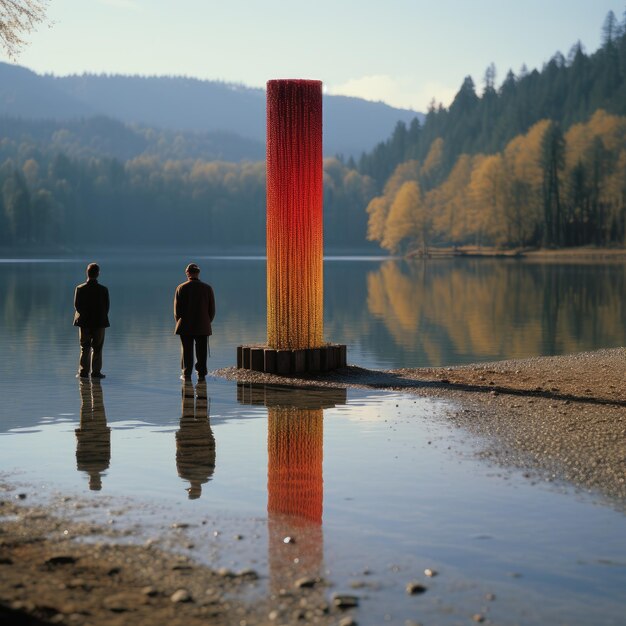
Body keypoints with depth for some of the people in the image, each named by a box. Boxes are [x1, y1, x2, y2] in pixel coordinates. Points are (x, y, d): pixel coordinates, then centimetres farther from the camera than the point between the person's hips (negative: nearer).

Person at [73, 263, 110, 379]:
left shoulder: (80, 289, -7)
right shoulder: (103, 289, -9)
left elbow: (77, 305, -4)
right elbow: (106, 307, -5)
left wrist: (84, 316, 12)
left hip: (84, 322, 1)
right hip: (99, 322, -1)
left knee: (85, 348, 9)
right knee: (97, 349, 5)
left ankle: (83, 371, 7)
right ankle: (96, 372, 4)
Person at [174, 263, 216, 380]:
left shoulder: (181, 288, -7)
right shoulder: (207, 288, -3)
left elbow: (177, 309, -4)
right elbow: (212, 309, 0)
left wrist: (180, 322, 10)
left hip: (186, 326, -1)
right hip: (203, 327, 1)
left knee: (186, 351, 7)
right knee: (201, 352, 7)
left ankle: (186, 374, 8)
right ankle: (201, 374, 8)